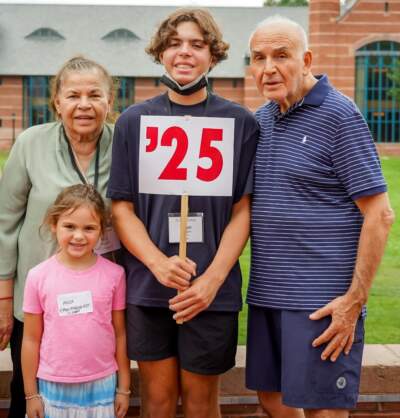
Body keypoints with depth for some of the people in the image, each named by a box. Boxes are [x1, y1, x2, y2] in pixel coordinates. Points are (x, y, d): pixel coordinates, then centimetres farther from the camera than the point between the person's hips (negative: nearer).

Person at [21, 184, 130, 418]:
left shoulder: (114, 274, -6)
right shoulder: (39, 276, -7)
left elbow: (120, 334, 1)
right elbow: (31, 340, 0)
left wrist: (124, 388, 4)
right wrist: (31, 393, 2)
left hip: (102, 384, 0)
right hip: (53, 385, 0)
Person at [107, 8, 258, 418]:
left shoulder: (240, 122, 1)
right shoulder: (133, 121, 4)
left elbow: (243, 211, -1)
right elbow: (122, 207, 2)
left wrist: (212, 280, -12)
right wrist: (159, 263, -15)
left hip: (212, 290, -1)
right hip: (147, 287, 1)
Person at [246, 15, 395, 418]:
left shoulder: (339, 116, -11)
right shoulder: (260, 120, 10)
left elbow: (379, 214, -14)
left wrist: (355, 300, -17)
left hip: (321, 303, -7)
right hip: (266, 294, 7)